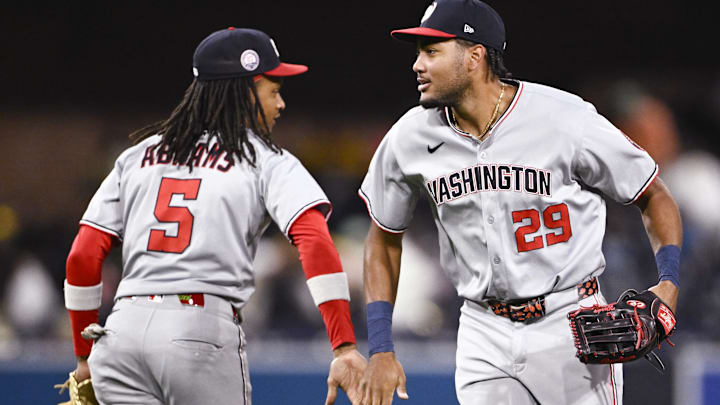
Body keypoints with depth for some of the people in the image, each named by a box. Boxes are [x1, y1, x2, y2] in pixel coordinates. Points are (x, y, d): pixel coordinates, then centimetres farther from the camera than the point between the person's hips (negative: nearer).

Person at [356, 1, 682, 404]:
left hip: (572, 327, -3)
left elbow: (655, 197, -2)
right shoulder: (409, 139, -2)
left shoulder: (566, 120, -13)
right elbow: (384, 239, 12)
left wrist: (669, 283, -17)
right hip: (484, 335, 3)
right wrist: (381, 349, 5)